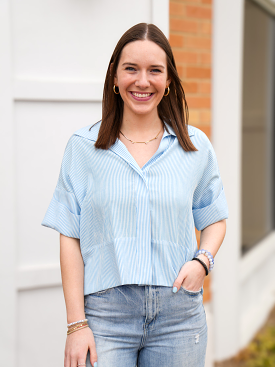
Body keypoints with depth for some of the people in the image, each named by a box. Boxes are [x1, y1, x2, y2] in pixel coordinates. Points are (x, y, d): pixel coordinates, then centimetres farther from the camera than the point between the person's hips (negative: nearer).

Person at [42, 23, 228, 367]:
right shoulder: (83, 146, 1)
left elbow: (214, 219, 16)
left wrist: (202, 260, -5)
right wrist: (76, 324, -5)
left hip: (178, 316, 2)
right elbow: (70, 238, -1)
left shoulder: (196, 146, 5)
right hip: (106, 314, -1)